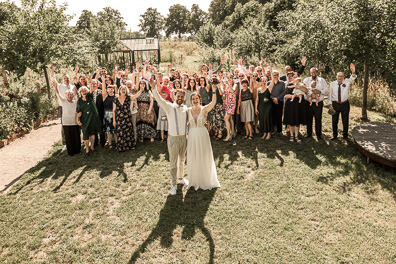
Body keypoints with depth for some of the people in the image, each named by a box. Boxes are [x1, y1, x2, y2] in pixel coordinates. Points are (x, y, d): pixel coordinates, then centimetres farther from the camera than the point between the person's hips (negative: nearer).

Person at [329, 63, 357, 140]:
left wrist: (353, 72, -44)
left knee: (345, 121, 8)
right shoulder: (332, 84, -1)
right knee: (334, 120, 7)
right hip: (335, 104, 0)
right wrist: (330, 104, -2)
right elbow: (330, 94, 1)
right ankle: (334, 135, 22)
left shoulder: (346, 82, -2)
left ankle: (345, 135, 24)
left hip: (345, 104, 0)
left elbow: (352, 78, -21)